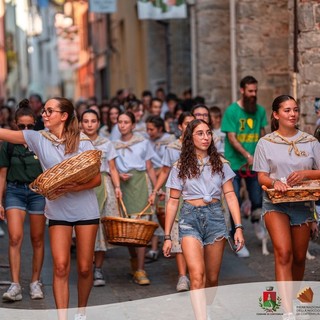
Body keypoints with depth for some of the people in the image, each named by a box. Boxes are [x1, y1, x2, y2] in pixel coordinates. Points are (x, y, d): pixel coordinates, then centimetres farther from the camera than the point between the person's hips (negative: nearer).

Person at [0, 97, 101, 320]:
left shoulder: (83, 142, -5)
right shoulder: (38, 138, -1)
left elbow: (97, 179, -6)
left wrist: (75, 187, -22)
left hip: (85, 209, -1)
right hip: (58, 211, 1)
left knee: (85, 267, 6)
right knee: (60, 266, -8)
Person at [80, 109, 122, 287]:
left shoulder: (106, 144, 11)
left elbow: (112, 168, 9)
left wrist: (117, 186, -5)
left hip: (103, 186, 1)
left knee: (101, 226, -4)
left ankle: (98, 269, 2)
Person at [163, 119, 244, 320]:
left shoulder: (220, 164, 8)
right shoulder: (181, 167, 6)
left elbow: (230, 196, 5)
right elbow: (173, 203, 8)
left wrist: (239, 227, -5)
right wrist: (167, 237, 5)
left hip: (215, 217, 2)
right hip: (190, 219, -2)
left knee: (212, 279, 8)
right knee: (197, 275, -19)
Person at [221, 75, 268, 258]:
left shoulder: (260, 111, 4)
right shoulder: (232, 111, -9)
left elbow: (262, 134, 12)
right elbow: (232, 138, -13)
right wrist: (247, 155, -23)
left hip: (254, 164, 3)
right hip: (235, 164, -3)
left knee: (257, 200, 3)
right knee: (235, 202, 0)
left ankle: (256, 220, 37)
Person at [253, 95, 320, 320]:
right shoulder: (266, 143, 2)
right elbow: (262, 177, 0)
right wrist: (275, 182, -21)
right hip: (275, 203, -2)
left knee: (299, 257, 9)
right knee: (283, 253, -19)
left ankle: (295, 297, 34)